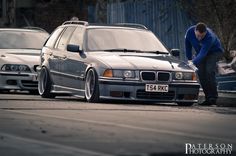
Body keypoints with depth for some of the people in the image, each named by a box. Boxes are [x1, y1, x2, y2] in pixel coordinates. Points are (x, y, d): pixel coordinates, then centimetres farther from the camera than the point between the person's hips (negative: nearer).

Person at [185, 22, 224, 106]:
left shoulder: (210, 37, -39)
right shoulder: (190, 32, -23)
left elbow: (202, 54, -43)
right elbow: (188, 46, -5)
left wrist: (193, 63, -53)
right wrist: (189, 60, -1)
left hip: (214, 52, -5)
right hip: (200, 53, 5)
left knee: (209, 71, -24)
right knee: (201, 73, -8)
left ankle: (213, 97, -21)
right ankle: (208, 97, 0)